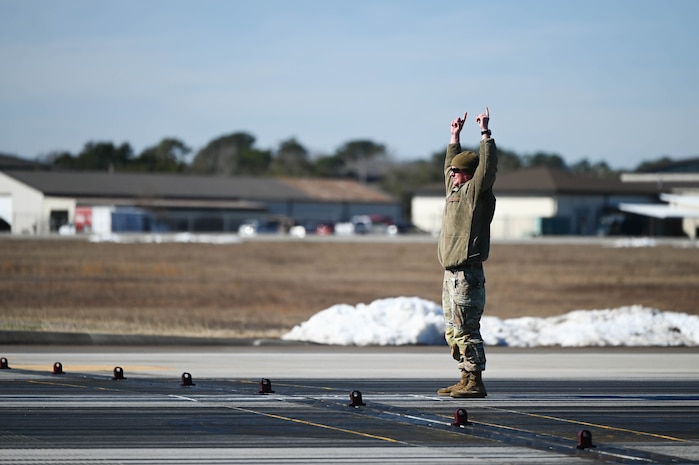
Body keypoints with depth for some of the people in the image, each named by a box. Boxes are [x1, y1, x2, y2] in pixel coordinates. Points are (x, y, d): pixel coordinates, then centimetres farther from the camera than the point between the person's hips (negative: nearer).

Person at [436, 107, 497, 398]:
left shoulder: (476, 191, -7)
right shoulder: (455, 189, 17)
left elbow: (487, 165, -19)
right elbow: (450, 165, 33)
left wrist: (485, 133, -15)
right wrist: (455, 136, 32)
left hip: (467, 276, -10)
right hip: (451, 275, 10)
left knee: (466, 330, -11)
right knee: (453, 331, 12)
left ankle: (475, 383, -10)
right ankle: (466, 379, 18)